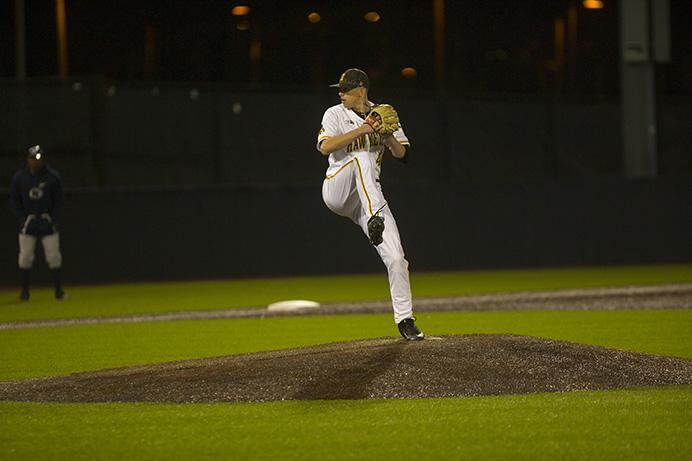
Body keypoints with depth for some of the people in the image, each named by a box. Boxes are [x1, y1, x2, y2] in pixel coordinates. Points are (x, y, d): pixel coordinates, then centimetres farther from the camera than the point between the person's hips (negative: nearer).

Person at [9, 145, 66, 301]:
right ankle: (25, 291, 6)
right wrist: (22, 220, -4)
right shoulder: (19, 177, 1)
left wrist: (54, 220, -5)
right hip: (28, 223, 1)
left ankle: (58, 289, 4)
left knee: (54, 256, -3)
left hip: (48, 222, -1)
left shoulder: (53, 177, -1)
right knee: (25, 257, -2)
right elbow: (14, 200, 7)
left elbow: (58, 201, 4)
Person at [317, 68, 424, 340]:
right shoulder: (335, 114, 2)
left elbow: (402, 154, 6)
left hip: (367, 197, 3)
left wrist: (387, 135, -13)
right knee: (361, 157, -33)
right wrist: (362, 130, -21)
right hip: (336, 192, -3)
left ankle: (404, 318, 2)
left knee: (396, 258, -8)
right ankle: (374, 219, -49)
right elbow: (325, 147, -16)